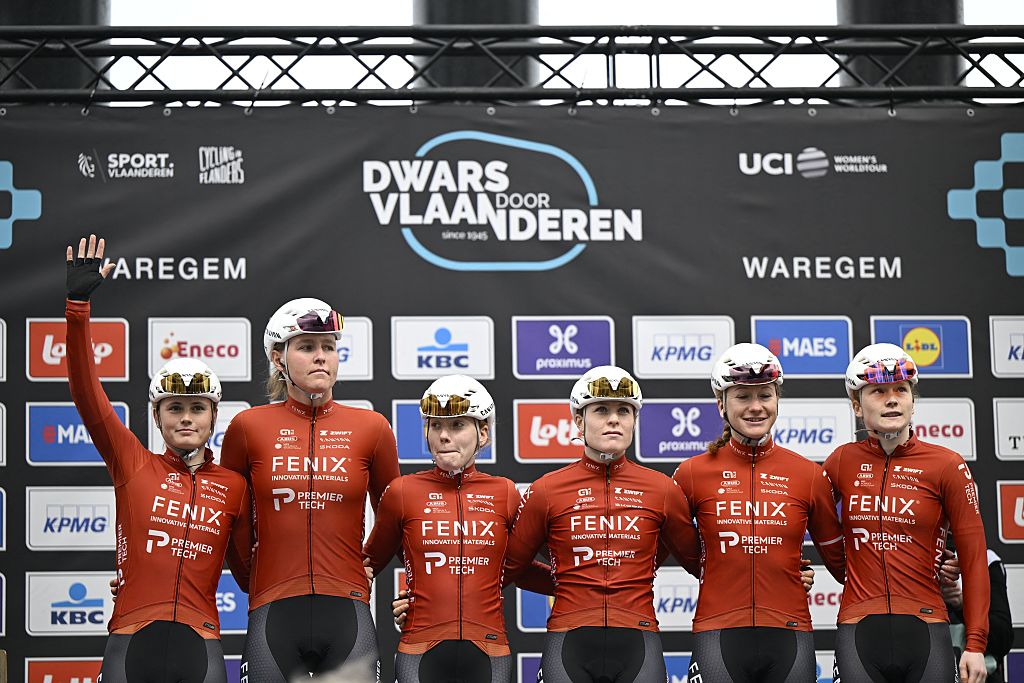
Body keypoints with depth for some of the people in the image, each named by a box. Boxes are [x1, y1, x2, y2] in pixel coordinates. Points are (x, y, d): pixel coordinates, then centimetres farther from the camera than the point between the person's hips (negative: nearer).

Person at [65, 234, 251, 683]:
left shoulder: (233, 486, 8)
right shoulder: (134, 466, 5)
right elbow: (86, 392, -3)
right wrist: (78, 303, -10)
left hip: (200, 646, 1)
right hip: (131, 643, -1)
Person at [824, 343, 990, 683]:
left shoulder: (947, 465, 0)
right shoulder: (842, 461, 6)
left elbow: (974, 558, 0)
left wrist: (975, 644, -4)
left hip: (925, 632, -1)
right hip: (858, 632, 1)